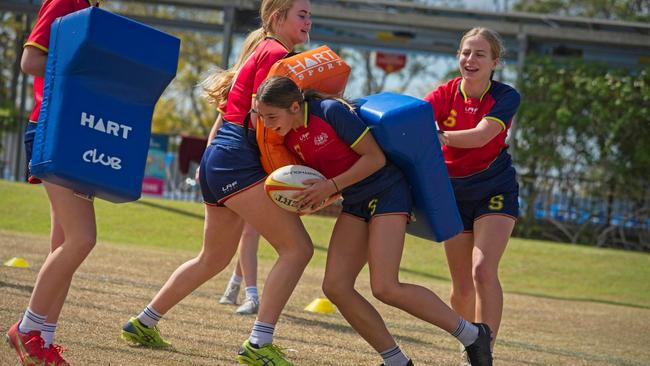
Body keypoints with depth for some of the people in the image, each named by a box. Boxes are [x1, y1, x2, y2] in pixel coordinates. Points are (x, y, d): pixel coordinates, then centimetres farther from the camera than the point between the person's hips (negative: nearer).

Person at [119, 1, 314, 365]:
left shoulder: (259, 52, 21)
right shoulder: (276, 54, -9)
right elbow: (260, 120, -16)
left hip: (219, 158, 10)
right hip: (239, 161, -10)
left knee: (214, 258, 23)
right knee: (297, 247, -13)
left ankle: (143, 324, 30)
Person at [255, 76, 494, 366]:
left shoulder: (331, 111, -21)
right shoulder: (289, 138, 1)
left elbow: (375, 157, -18)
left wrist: (331, 186, -21)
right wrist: (314, 197, -7)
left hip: (387, 192, -8)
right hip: (356, 204, 8)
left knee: (385, 288, -19)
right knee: (335, 287, -5)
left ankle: (472, 335, -6)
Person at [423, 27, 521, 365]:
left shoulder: (506, 97, -14)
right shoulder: (445, 95, -8)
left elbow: (481, 135, -31)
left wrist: (441, 136, -47)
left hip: (495, 191, -3)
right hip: (454, 194, 3)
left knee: (483, 270, -22)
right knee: (462, 287, 4)